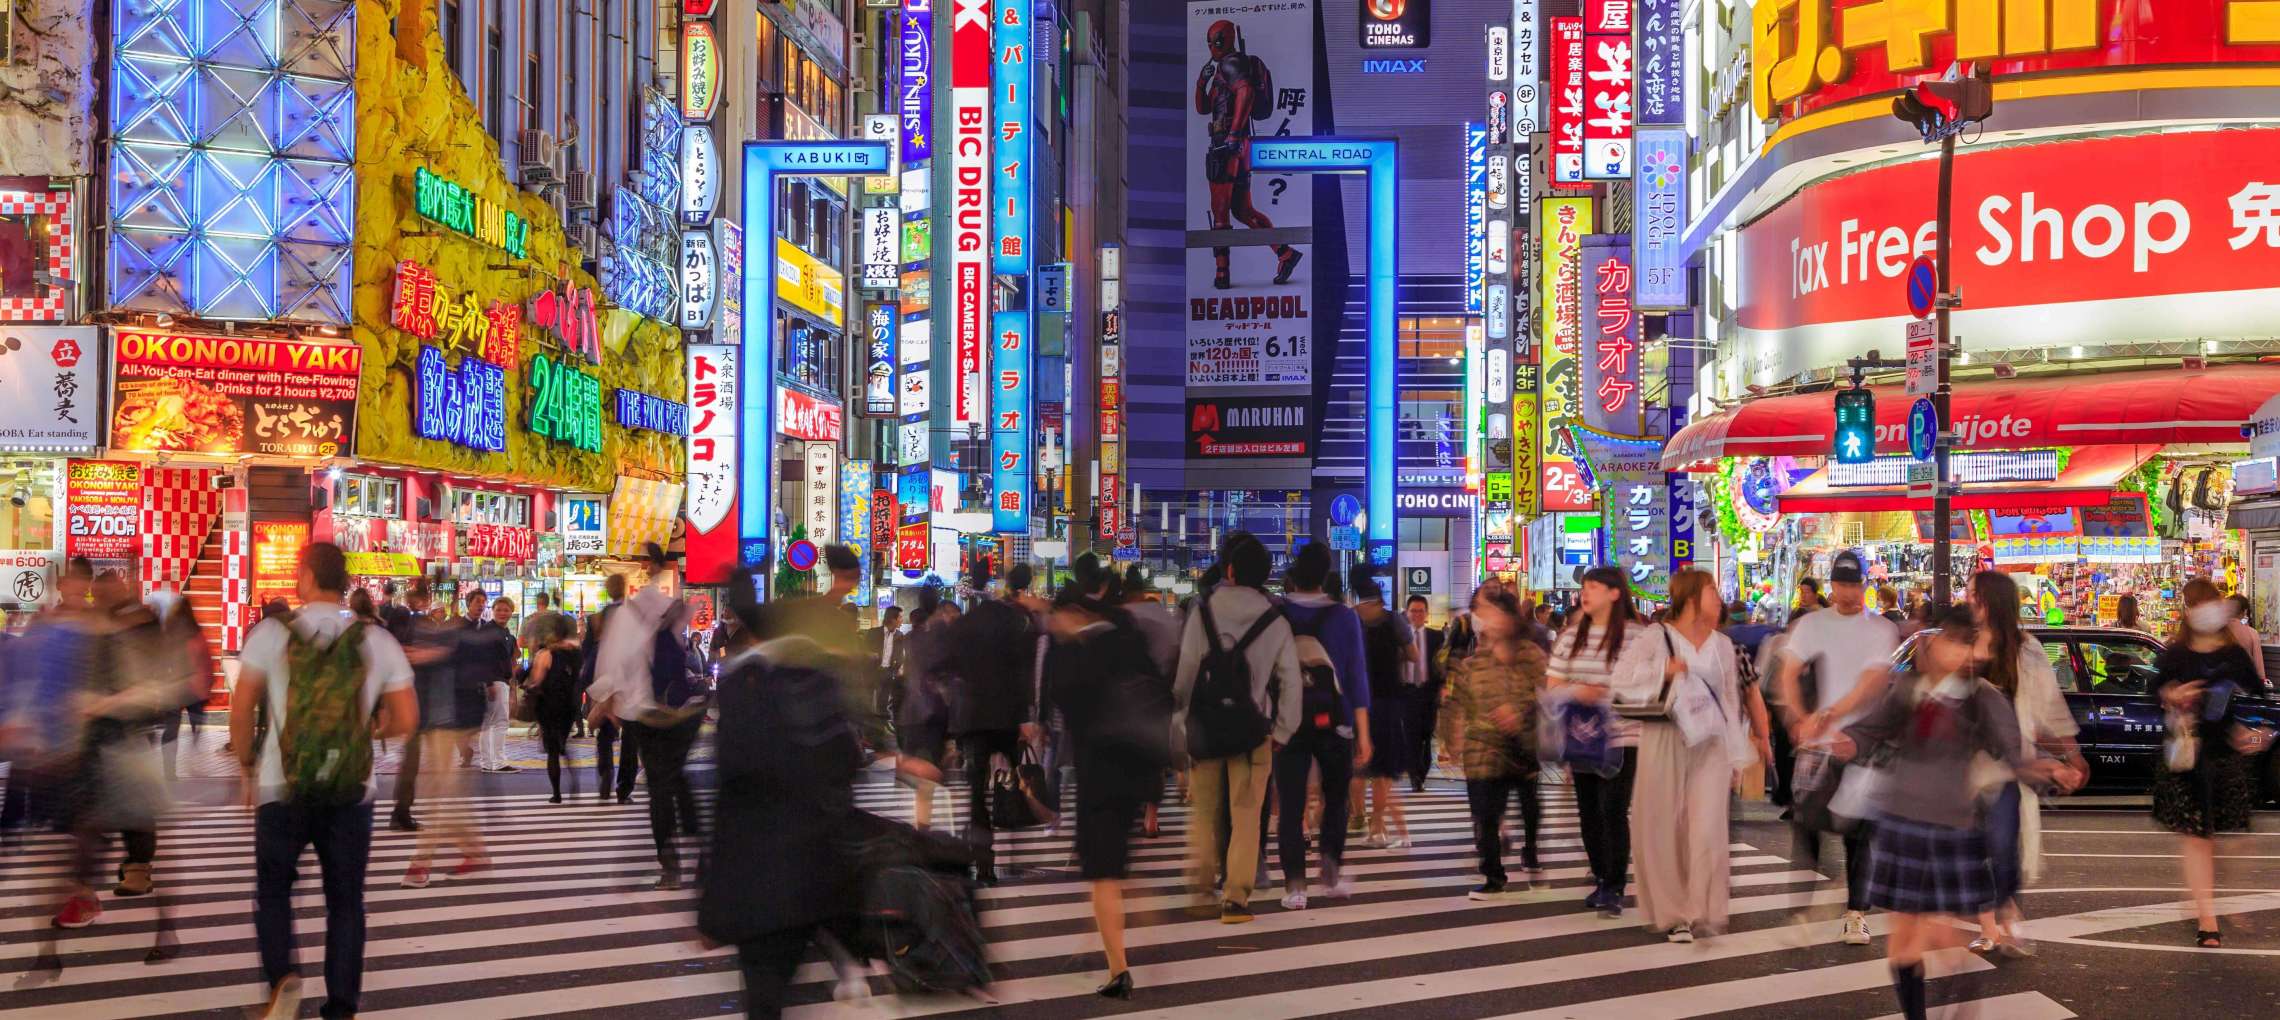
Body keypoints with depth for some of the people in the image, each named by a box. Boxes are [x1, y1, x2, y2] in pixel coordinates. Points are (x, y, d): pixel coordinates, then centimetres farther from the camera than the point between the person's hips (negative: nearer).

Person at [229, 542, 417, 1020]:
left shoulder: (272, 633, -5)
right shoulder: (377, 640, -1)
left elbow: (241, 710, -6)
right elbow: (406, 719, -2)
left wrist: (247, 764, 9)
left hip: (282, 789, -1)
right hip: (351, 793, 1)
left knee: (273, 889, 17)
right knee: (345, 899, 11)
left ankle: (282, 976, -4)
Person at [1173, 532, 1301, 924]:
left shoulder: (1203, 610, -4)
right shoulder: (1276, 621, 0)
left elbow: (1186, 668, -5)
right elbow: (1290, 680, 0)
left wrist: (1179, 715, 7)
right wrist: (1282, 731, 8)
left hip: (1205, 725, 0)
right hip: (1253, 729, 0)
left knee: (1204, 807, 16)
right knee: (1246, 814, 4)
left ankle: (1199, 884, 9)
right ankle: (1236, 897, 0)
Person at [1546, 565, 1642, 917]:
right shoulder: (1572, 636, 7)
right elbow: (1553, 684, 6)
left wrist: (1602, 694, -18)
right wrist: (1577, 692, -14)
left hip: (1620, 737, -5)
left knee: (1613, 810, -9)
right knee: (1589, 810, 10)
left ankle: (1615, 889, -2)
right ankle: (1601, 880, 23)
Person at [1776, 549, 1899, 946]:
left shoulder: (1881, 630, 2)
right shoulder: (1811, 625, 8)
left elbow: (1874, 681, -10)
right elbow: (1789, 674, -1)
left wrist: (1830, 714, -21)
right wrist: (1801, 719, -17)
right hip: (1817, 743, 1)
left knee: (1859, 830, 1)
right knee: (1805, 822, 0)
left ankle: (1856, 913, 8)